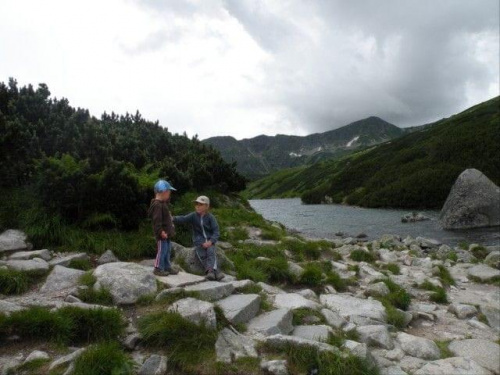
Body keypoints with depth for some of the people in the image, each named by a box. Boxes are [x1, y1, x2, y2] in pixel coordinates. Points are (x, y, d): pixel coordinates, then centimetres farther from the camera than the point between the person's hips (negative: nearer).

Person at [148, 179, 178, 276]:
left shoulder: (163, 203, 13)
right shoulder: (157, 205, -20)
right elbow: (157, 221, -24)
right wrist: (161, 232, -25)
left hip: (166, 232, 10)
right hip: (162, 234, -10)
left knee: (167, 250, 17)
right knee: (161, 251, -1)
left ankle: (167, 267, 27)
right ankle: (158, 268, 10)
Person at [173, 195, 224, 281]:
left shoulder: (210, 217, 0)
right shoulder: (193, 216, 2)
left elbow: (216, 231, -5)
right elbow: (183, 219, -16)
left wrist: (210, 241, -20)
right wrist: (173, 219, -36)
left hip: (209, 241, 0)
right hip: (198, 241, 1)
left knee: (211, 252, -29)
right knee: (202, 255, -24)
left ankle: (210, 270, -44)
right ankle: (215, 271, -38)